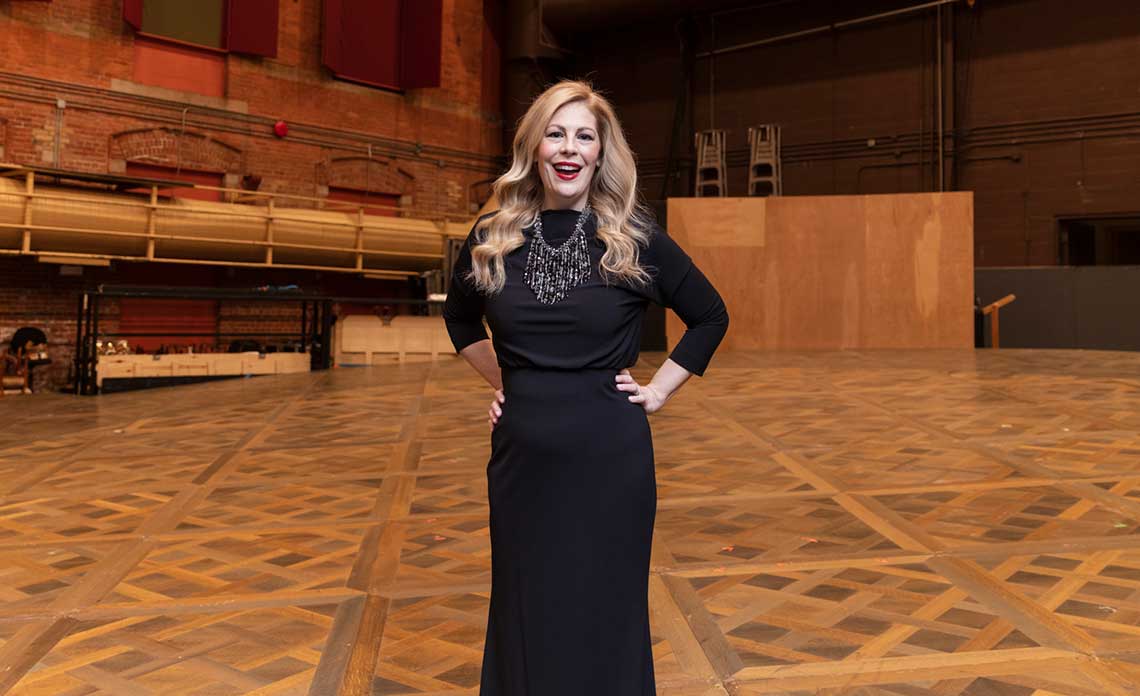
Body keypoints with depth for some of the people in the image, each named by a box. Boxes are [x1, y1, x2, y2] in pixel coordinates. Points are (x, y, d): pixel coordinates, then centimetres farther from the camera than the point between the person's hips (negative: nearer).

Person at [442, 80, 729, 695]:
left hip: (610, 455, -2)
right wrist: (502, 381, 12)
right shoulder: (491, 239, 1)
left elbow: (710, 317, 8)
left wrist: (660, 390, 2)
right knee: (525, 614, 15)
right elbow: (460, 320, 21)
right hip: (521, 453, 2)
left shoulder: (635, 239, -5)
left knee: (606, 615, 11)